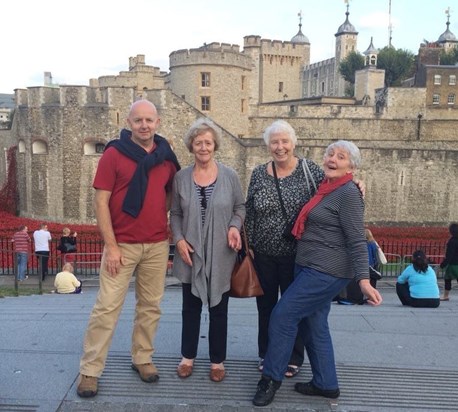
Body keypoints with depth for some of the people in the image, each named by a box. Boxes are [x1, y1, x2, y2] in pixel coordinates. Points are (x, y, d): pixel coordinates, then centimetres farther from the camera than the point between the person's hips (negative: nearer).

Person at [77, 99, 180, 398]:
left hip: (158, 245, 4)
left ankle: (143, 358, 27)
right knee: (107, 307, -1)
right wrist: (110, 246, -13)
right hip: (122, 244, -3)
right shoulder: (114, 154, -5)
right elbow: (101, 201, -8)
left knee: (150, 305, 11)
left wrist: (160, 220, 6)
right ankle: (90, 370, 10)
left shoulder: (167, 156, 5)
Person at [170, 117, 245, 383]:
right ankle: (188, 357, 31)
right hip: (191, 254, 1)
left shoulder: (230, 176, -4)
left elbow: (240, 207, 5)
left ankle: (218, 361, 26)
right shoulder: (181, 177, 0)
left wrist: (234, 226, -14)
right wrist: (179, 239, -8)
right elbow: (175, 214, 6)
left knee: (218, 309, 10)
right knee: (191, 307, 14)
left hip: (221, 255, -1)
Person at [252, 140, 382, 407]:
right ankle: (326, 384, 25)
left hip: (326, 271, -9)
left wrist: (364, 279, -27)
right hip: (310, 267, 9)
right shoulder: (326, 189, 13)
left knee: (283, 314, -7)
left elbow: (357, 240, -19)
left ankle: (271, 378, 8)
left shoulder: (348, 194, -14)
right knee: (313, 324, 13)